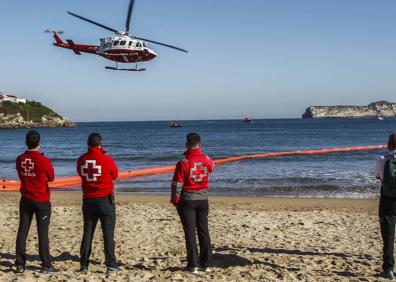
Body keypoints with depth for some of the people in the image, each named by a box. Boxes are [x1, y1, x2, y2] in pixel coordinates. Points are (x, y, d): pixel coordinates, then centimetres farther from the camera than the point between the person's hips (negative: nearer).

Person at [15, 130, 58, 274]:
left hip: (25, 200, 4)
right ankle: (46, 266, 5)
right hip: (42, 201, -4)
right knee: (43, 233, 1)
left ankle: (20, 264, 12)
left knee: (22, 231, 9)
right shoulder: (44, 161, -16)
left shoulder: (20, 160, -1)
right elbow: (51, 178, 0)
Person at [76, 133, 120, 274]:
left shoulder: (81, 160, -2)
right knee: (108, 233, 3)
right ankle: (111, 265, 3)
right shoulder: (107, 160, -13)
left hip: (88, 200, 4)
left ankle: (84, 265, 12)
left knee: (87, 232, 12)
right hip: (105, 199, -3)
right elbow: (115, 175, 4)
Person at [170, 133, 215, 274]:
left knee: (190, 233, 1)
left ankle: (193, 265, 2)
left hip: (187, 200, -4)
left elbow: (177, 184, -12)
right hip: (203, 200, 4)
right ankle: (206, 264, 13)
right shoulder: (206, 160, -2)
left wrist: (175, 200, 2)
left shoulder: (183, 163, -15)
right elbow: (212, 166, 23)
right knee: (203, 231, 10)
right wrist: (200, 153, 30)